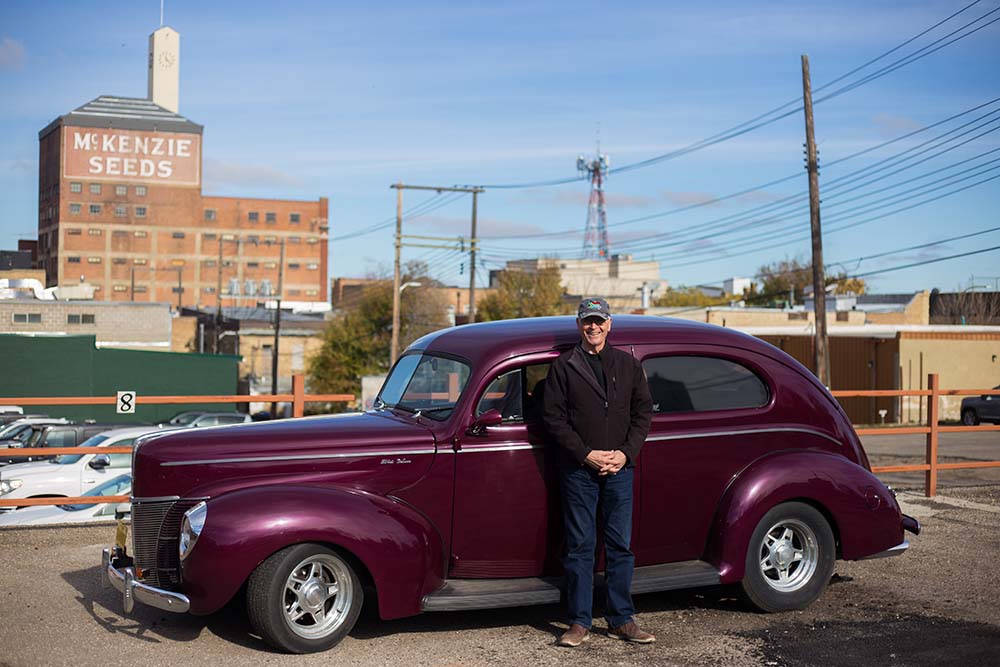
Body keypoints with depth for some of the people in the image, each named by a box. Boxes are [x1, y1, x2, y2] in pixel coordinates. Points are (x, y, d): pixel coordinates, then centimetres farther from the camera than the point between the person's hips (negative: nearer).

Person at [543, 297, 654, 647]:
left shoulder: (628, 365, 10)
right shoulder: (564, 366, 1)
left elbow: (643, 412, 10)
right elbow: (554, 416, -3)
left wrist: (626, 453, -4)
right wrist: (585, 454, -11)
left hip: (620, 469, 3)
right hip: (578, 470, -3)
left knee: (621, 546, 6)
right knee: (580, 547, 1)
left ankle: (621, 620, 16)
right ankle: (580, 624, 8)